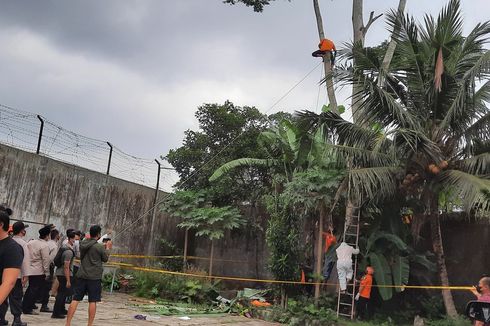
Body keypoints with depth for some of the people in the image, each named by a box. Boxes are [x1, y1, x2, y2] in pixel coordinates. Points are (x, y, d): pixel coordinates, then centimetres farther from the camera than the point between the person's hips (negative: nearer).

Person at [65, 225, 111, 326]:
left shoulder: (82, 244, 5)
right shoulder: (99, 247, -13)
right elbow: (105, 259, 2)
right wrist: (107, 248, 16)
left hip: (81, 276, 5)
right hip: (94, 277, -5)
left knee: (75, 299, 6)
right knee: (92, 301, 3)